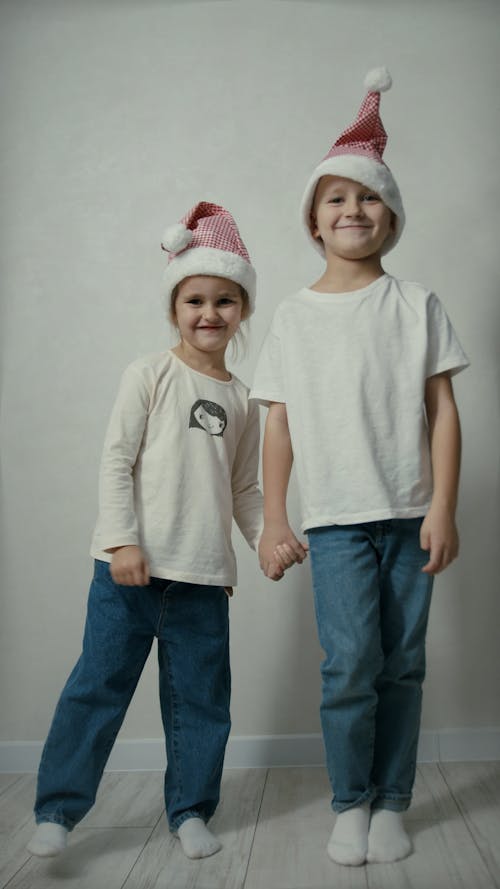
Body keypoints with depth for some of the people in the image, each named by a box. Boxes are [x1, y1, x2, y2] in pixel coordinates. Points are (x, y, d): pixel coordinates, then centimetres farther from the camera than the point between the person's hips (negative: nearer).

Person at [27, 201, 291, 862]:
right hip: (132, 564, -4)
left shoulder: (242, 399, 12)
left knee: (200, 697, 10)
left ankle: (191, 811, 26)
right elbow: (115, 460, -6)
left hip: (204, 572, 4)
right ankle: (58, 809, 14)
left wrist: (267, 537, 1)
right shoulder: (151, 374, -1)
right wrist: (122, 541, -14)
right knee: (99, 683, 1)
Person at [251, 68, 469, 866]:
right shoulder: (294, 316, 7)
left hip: (410, 512, 1)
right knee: (351, 664, -6)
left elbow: (442, 409, 2)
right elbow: (280, 424, 5)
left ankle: (392, 803, 20)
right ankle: (351, 804, 12)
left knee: (402, 665, 6)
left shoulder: (417, 305, 5)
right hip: (335, 516, 0)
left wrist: (443, 508, -5)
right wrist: (273, 522, 1)